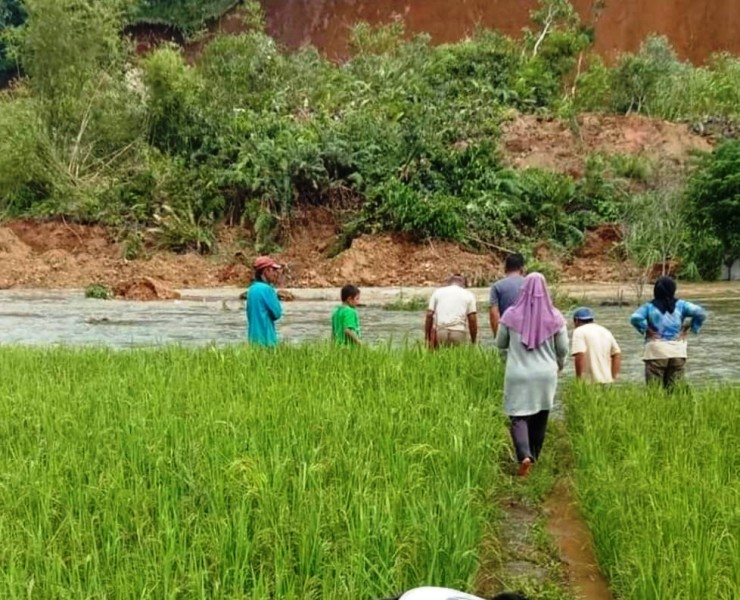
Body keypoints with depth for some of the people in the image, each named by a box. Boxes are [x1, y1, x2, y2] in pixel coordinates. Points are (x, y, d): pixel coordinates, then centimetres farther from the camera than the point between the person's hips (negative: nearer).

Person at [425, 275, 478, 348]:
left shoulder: (438, 292, 15)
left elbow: (429, 315, 8)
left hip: (441, 331, 1)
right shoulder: (468, 294, 13)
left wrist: (427, 337, 12)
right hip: (459, 332, -1)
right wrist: (473, 342, 11)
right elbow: (472, 320, 5)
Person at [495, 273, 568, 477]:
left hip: (518, 375, -2)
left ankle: (524, 455, -18)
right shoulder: (555, 317, -7)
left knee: (519, 417, 3)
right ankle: (534, 456, 28)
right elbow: (563, 349, 2)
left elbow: (500, 344, 3)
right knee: (540, 418, 17)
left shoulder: (511, 315, -9)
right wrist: (559, 364, 23)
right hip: (546, 375, 2)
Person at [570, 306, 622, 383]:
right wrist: (613, 377, 18)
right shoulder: (605, 331, 18)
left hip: (590, 381, -7)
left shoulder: (579, 331, -4)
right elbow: (617, 354, 17)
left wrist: (579, 379, -12)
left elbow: (580, 356, -17)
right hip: (607, 380, 7)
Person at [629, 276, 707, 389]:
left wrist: (645, 330, -5)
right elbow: (700, 313, -5)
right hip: (678, 351, 2)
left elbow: (635, 318, -17)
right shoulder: (680, 305, 4)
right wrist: (691, 328, 3)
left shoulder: (649, 306, -2)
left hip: (656, 351, -2)